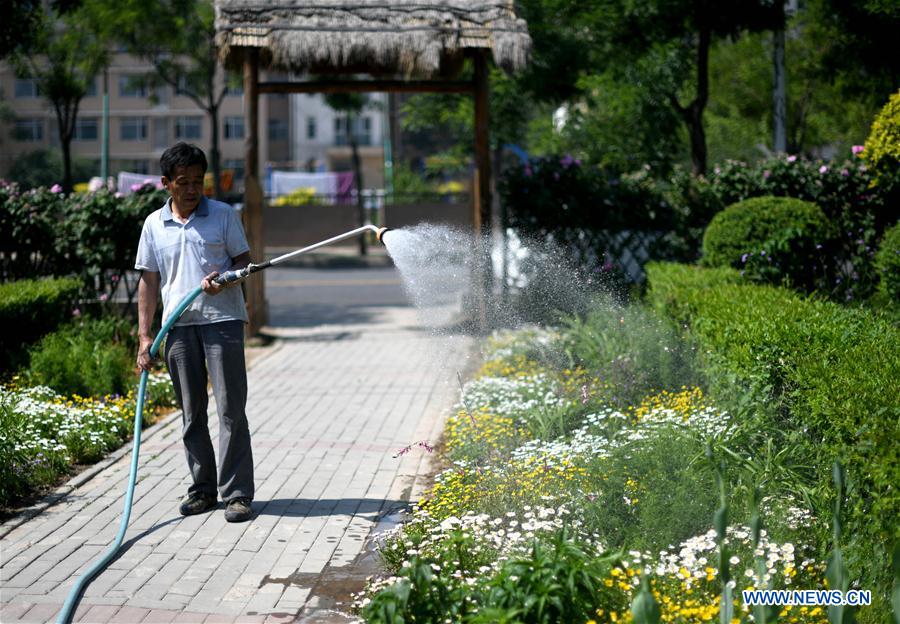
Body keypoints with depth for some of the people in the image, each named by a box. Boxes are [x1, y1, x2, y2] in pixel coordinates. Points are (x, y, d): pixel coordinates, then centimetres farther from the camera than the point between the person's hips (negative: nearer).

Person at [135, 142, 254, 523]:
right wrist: (144, 335, 5)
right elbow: (149, 281, 11)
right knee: (191, 413, 10)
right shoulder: (154, 224, 9)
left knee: (231, 409, -5)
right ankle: (203, 489, 20)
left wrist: (224, 278, -18)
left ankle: (237, 493, -1)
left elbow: (245, 261, 5)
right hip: (178, 325, 3)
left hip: (222, 320, -3)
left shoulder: (223, 214, 3)